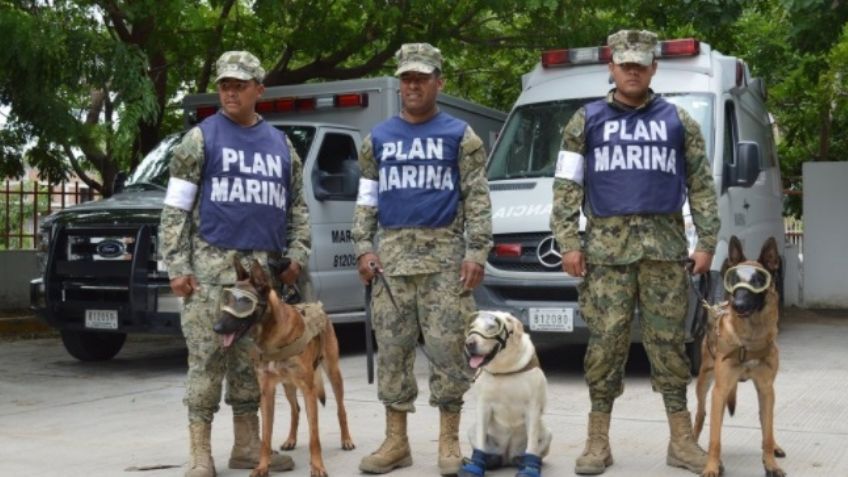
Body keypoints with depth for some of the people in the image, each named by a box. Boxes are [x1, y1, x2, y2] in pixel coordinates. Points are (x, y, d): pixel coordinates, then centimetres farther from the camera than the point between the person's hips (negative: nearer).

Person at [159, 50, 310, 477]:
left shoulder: (281, 144, 14)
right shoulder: (201, 138, 2)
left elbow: (297, 206, 20)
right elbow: (175, 208, -1)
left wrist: (297, 255, 7)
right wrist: (177, 267, -9)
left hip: (263, 267, 4)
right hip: (211, 264, -4)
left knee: (253, 359, 8)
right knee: (207, 359, -5)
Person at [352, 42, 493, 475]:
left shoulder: (460, 136, 4)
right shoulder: (377, 139, 12)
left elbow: (477, 199, 1)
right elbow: (366, 199, 13)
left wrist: (476, 252, -9)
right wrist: (364, 248, 1)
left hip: (444, 251, -3)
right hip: (392, 252, 3)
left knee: (447, 347, -4)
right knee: (392, 348, 4)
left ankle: (449, 442, 5)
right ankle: (396, 441, 11)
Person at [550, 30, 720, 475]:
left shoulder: (679, 121, 12)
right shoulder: (586, 121, 9)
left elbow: (701, 185, 11)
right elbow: (566, 186, 5)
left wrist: (707, 241, 3)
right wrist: (568, 242, -4)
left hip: (665, 246, 1)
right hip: (606, 246, -1)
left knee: (668, 341, 3)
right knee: (606, 341, -2)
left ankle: (682, 441, 11)